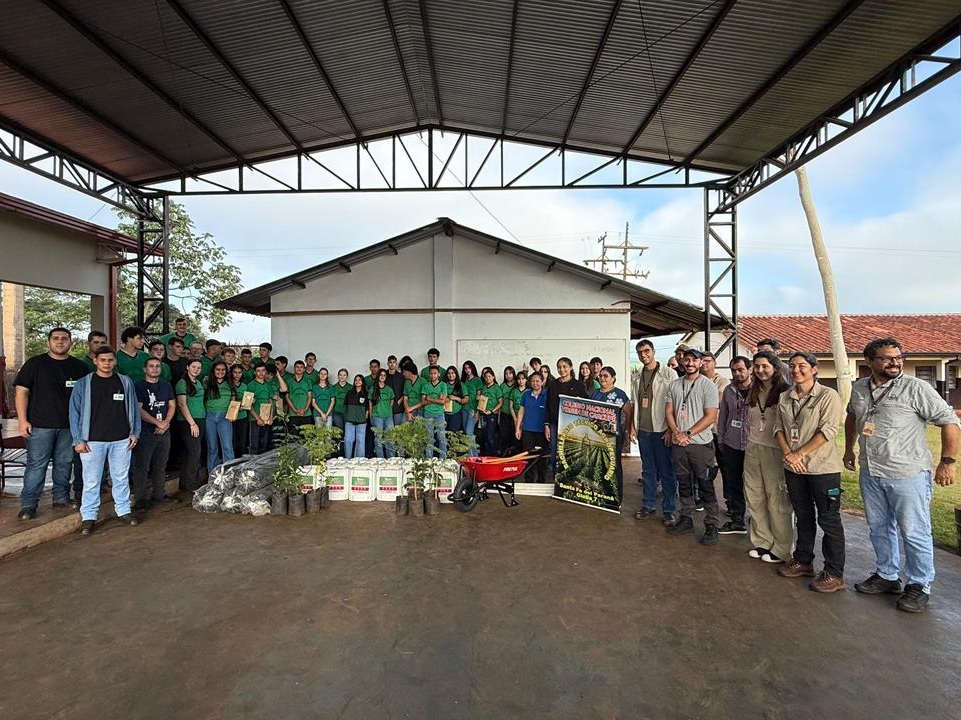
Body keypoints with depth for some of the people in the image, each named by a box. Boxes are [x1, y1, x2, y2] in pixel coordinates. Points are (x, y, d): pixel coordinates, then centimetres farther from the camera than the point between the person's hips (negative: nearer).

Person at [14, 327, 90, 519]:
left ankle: (61, 498, 23)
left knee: (64, 463, 11)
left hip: (69, 425, 3)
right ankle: (28, 505, 9)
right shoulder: (35, 363, 1)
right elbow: (21, 391, -1)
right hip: (40, 424, -3)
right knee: (36, 465, -1)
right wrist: (22, 420, -9)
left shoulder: (79, 367, 8)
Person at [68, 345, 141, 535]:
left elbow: (134, 408, 9)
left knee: (121, 478, 10)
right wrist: (78, 440, -5)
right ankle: (88, 517, 17)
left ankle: (123, 511, 22)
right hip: (93, 441, -1)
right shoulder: (83, 384, 0)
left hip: (121, 440, 2)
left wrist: (134, 433, 4)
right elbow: (75, 413, 0)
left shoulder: (126, 382, 5)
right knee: (91, 481, 5)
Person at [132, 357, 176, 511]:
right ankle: (141, 500, 5)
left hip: (164, 432, 5)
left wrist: (166, 423, -4)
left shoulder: (166, 386, 13)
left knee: (160, 466, 12)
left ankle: (158, 496, 21)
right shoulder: (139, 386, -3)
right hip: (145, 433, -5)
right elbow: (139, 410, -11)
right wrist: (158, 422, -13)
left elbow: (172, 405, 11)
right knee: (142, 467, -2)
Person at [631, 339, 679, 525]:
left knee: (666, 471, 3)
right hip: (643, 430, 6)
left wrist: (670, 429, -13)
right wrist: (634, 426, 11)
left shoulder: (668, 374, -6)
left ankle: (669, 510, 14)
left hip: (661, 430, -5)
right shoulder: (638, 376, 12)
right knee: (647, 470, 14)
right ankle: (648, 506, 24)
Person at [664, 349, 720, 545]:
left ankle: (711, 526, 13)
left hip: (701, 443, -5)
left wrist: (688, 434, -15)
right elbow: (668, 411, 7)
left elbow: (711, 416, -11)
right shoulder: (674, 385, 9)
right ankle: (686, 519, 27)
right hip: (679, 443, 5)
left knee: (706, 487, 2)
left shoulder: (708, 385, -6)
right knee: (684, 484, 14)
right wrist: (676, 433, -9)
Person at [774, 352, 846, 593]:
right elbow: (779, 428, 7)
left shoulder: (828, 396, -9)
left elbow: (828, 431, -16)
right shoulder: (785, 398, 8)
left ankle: (834, 574, 15)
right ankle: (803, 561, 31)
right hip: (793, 468, 5)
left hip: (822, 467, -5)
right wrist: (787, 454, -8)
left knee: (829, 520, 4)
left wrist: (799, 454, -18)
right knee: (803, 516, 18)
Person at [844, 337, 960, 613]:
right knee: (879, 528, 17)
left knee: (914, 533, 5)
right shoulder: (859, 388, 5)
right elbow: (851, 417, 22)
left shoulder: (916, 388, -10)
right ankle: (887, 575, 33)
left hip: (908, 474, -5)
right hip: (870, 474, 5)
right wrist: (849, 449, 24)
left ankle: (919, 586, 22)